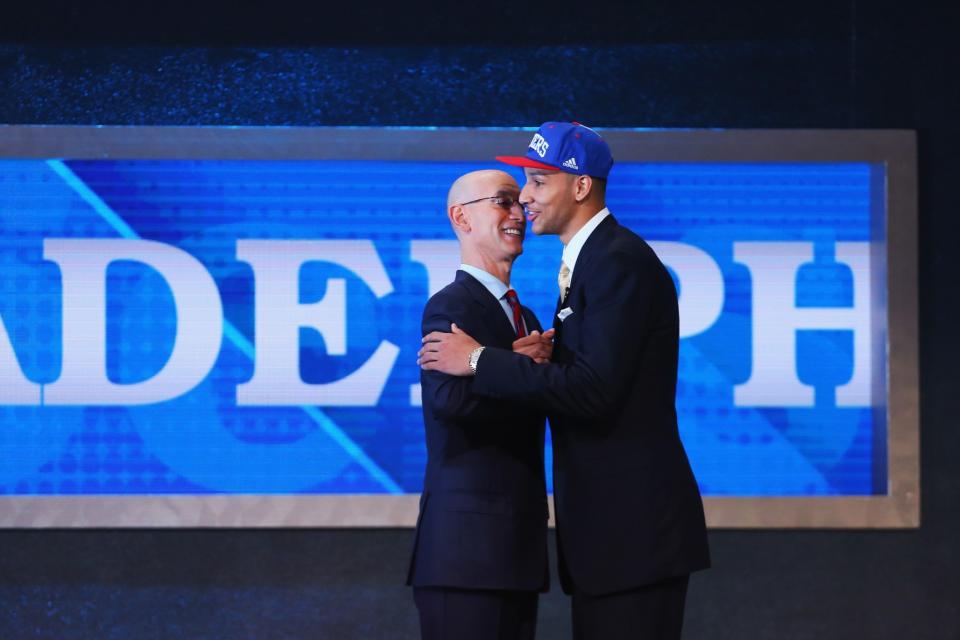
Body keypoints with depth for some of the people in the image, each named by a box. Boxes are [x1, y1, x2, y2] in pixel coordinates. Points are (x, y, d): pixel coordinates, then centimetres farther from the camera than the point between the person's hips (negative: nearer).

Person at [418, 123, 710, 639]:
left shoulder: (620, 262, -14)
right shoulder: (590, 259, 18)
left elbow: (594, 390, -23)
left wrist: (479, 361, -17)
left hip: (634, 526, -10)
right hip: (607, 523, 10)